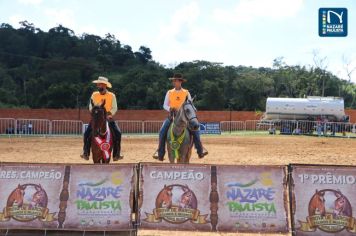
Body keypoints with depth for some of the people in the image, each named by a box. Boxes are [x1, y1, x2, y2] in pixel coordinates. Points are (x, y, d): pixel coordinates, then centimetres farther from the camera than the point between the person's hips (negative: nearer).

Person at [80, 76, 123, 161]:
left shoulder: (112, 95, 0)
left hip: (108, 119, -1)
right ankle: (86, 153, -3)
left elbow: (114, 108, -3)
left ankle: (116, 154, -6)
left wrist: (109, 114, -20)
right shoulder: (94, 95, 5)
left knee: (117, 133, -17)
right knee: (87, 133, -16)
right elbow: (91, 107, 4)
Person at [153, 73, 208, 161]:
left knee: (195, 129, -19)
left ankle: (200, 150, -7)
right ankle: (160, 152, -12)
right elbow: (165, 105, 6)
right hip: (172, 115, 0)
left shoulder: (186, 93, 4)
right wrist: (170, 108, -15)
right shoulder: (169, 92, 6)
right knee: (162, 130, -21)